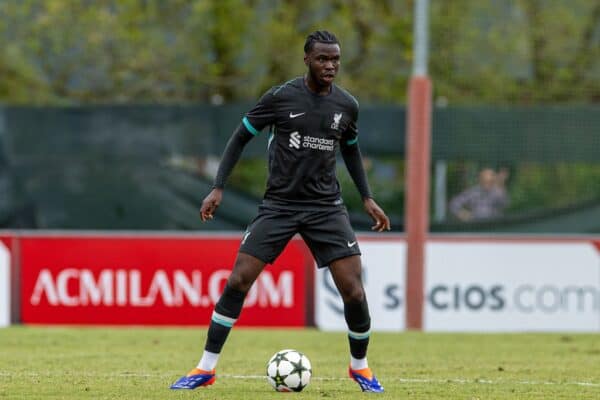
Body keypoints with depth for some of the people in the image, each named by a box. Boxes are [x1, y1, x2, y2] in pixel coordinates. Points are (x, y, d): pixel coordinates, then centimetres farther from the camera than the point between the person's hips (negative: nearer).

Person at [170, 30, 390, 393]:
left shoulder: (347, 105, 2)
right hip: (279, 204, -2)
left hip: (326, 207, 2)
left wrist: (367, 198, 14)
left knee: (353, 291, -8)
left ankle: (360, 366, 17)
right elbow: (241, 137, 3)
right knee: (238, 281, -9)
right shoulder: (281, 97, -7)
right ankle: (206, 369, 1)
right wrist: (218, 188, -3)